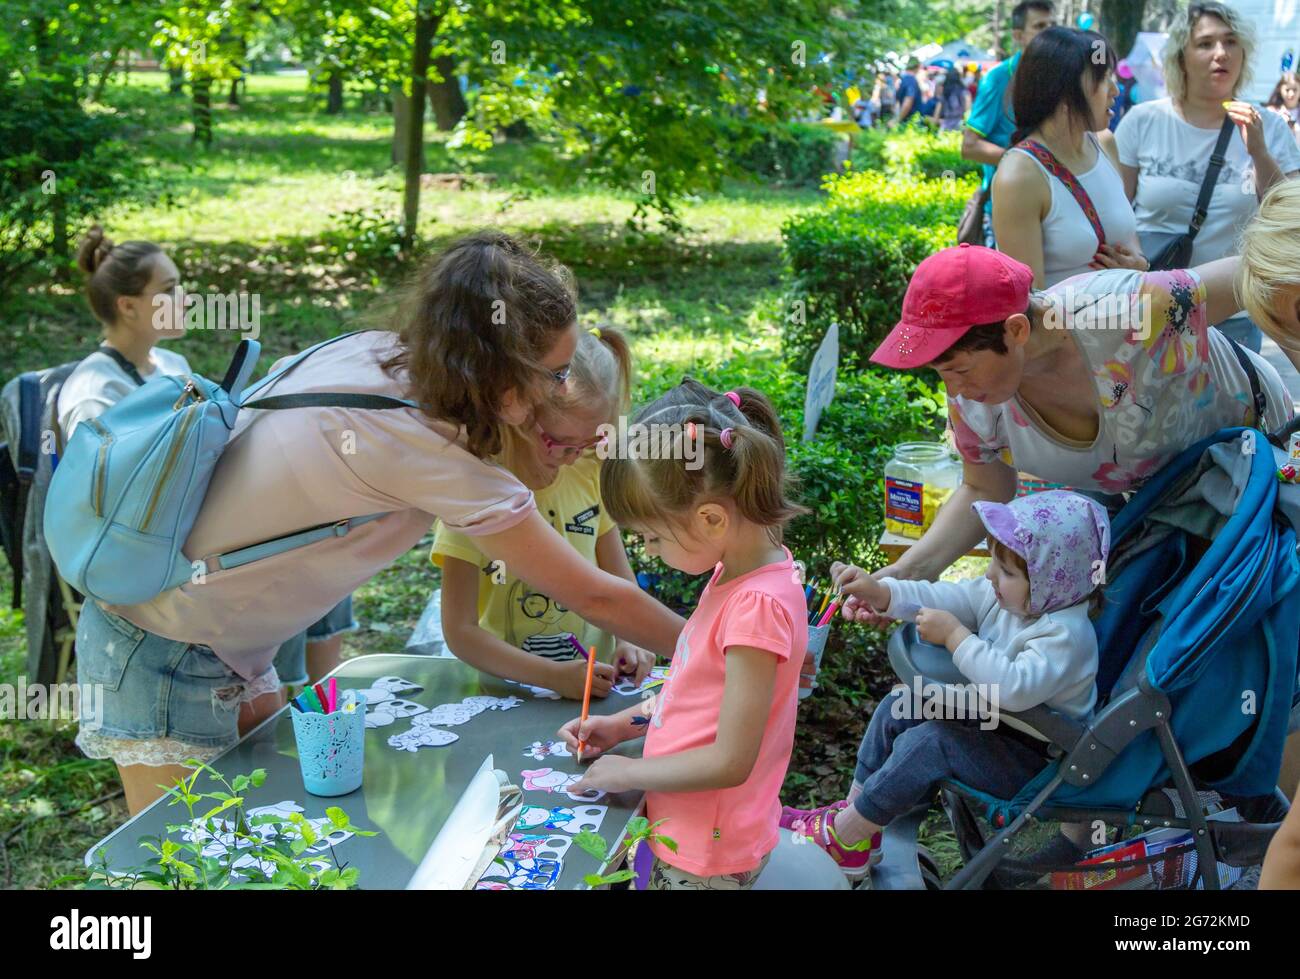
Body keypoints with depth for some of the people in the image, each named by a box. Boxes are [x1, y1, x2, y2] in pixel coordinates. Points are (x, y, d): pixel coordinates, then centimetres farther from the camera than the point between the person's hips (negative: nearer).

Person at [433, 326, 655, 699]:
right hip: (504, 690, -3)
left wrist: (631, 640, -9)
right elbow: (460, 632, -13)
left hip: (594, 683, 4)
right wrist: (553, 676, -23)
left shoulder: (591, 474, 2)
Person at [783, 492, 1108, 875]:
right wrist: (880, 592, -17)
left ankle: (841, 839, -10)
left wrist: (955, 636, -37)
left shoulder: (1066, 635, -30)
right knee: (898, 707, 7)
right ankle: (852, 811, 13)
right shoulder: (1002, 595, -3)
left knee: (926, 743, -24)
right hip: (985, 716, 10)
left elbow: (1015, 688, -43)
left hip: (1033, 759, -10)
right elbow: (948, 597, -3)